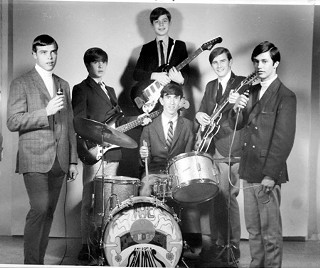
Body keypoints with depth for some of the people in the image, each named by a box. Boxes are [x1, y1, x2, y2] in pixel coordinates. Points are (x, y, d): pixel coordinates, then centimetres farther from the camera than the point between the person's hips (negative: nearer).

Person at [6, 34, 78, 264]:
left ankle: (40, 260, 16)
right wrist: (46, 112, -19)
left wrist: (73, 160, 13)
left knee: (49, 212, 7)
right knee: (39, 209, -14)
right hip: (35, 159, -5)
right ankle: (30, 262, -3)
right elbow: (13, 122, -9)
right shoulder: (21, 84, 1)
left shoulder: (64, 85, 17)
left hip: (59, 161, 5)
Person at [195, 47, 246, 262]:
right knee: (218, 197, 7)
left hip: (231, 149, -6)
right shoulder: (210, 86, 19)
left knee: (228, 197, -8)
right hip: (213, 149, 6)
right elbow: (203, 110, 22)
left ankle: (234, 247, 2)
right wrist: (200, 115, -1)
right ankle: (222, 243, 18)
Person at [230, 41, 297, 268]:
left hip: (267, 175, -7)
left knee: (271, 232, 2)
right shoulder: (252, 92, 13)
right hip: (249, 172, 7)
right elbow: (237, 125, 13)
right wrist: (237, 109, -8)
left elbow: (284, 140, -14)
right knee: (253, 229, 15)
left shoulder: (286, 97, -9)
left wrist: (270, 175, -17)